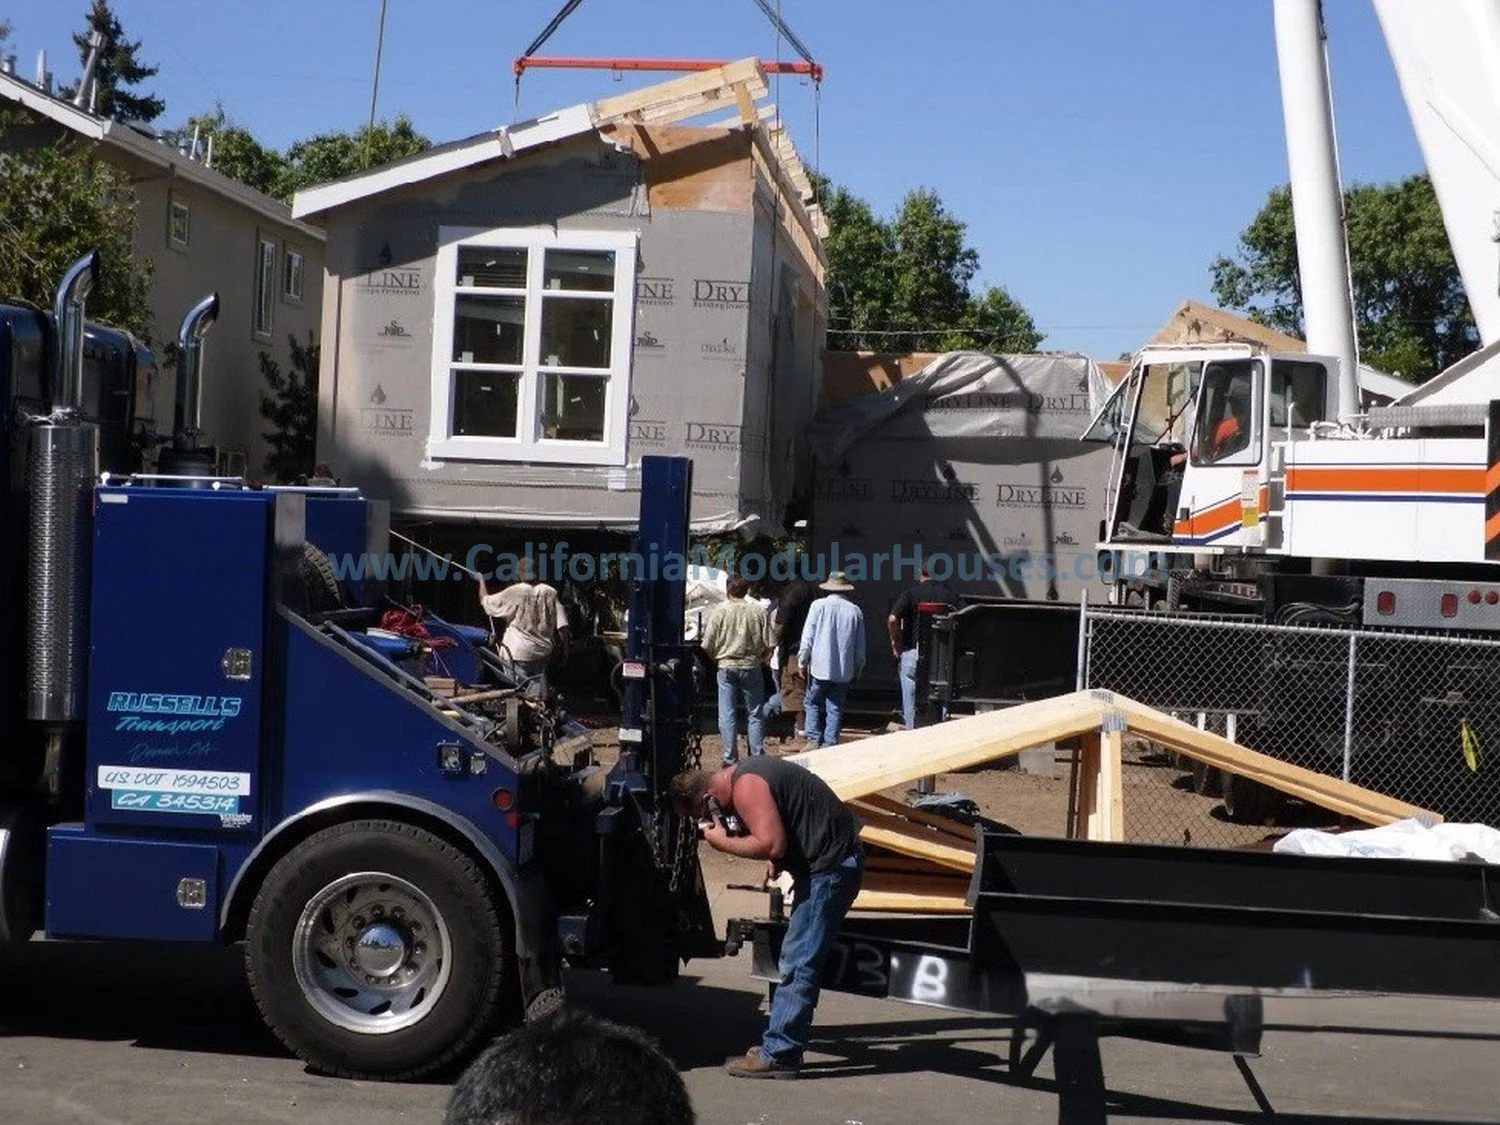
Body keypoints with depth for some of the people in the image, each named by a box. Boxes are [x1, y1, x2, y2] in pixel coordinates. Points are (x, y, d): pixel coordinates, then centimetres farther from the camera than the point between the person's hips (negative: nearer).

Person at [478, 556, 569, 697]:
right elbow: (562, 625, -2)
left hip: (518, 653, -4)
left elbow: (485, 601, 2)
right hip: (543, 652, 4)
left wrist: (481, 581, 19)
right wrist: (565, 649, 8)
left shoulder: (514, 593, -11)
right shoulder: (550, 593, 0)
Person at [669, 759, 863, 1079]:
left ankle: (777, 1056, -6)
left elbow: (771, 845, -27)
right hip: (832, 861, 11)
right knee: (798, 960, 15)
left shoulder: (745, 789, -19)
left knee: (797, 964, -9)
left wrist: (722, 842, -13)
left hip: (830, 866, -11)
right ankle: (781, 1044, 20)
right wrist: (778, 860, 6)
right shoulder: (741, 775, 12)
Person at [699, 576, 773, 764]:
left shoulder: (720, 610, -4)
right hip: (751, 666, 1)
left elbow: (707, 646, -4)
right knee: (754, 714, 9)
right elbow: (768, 645, -2)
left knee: (727, 715, 4)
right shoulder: (758, 611, -2)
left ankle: (730, 759, 4)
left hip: (726, 667, -1)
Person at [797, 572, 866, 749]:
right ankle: (830, 745, 7)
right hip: (844, 670, 2)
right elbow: (860, 647, 6)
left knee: (813, 703, 12)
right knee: (835, 708, 8)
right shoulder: (855, 611, 2)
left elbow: (807, 637, -6)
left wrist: (802, 661, 3)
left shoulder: (819, 606, -5)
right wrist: (857, 669, 17)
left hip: (820, 667, -2)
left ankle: (814, 740, 3)